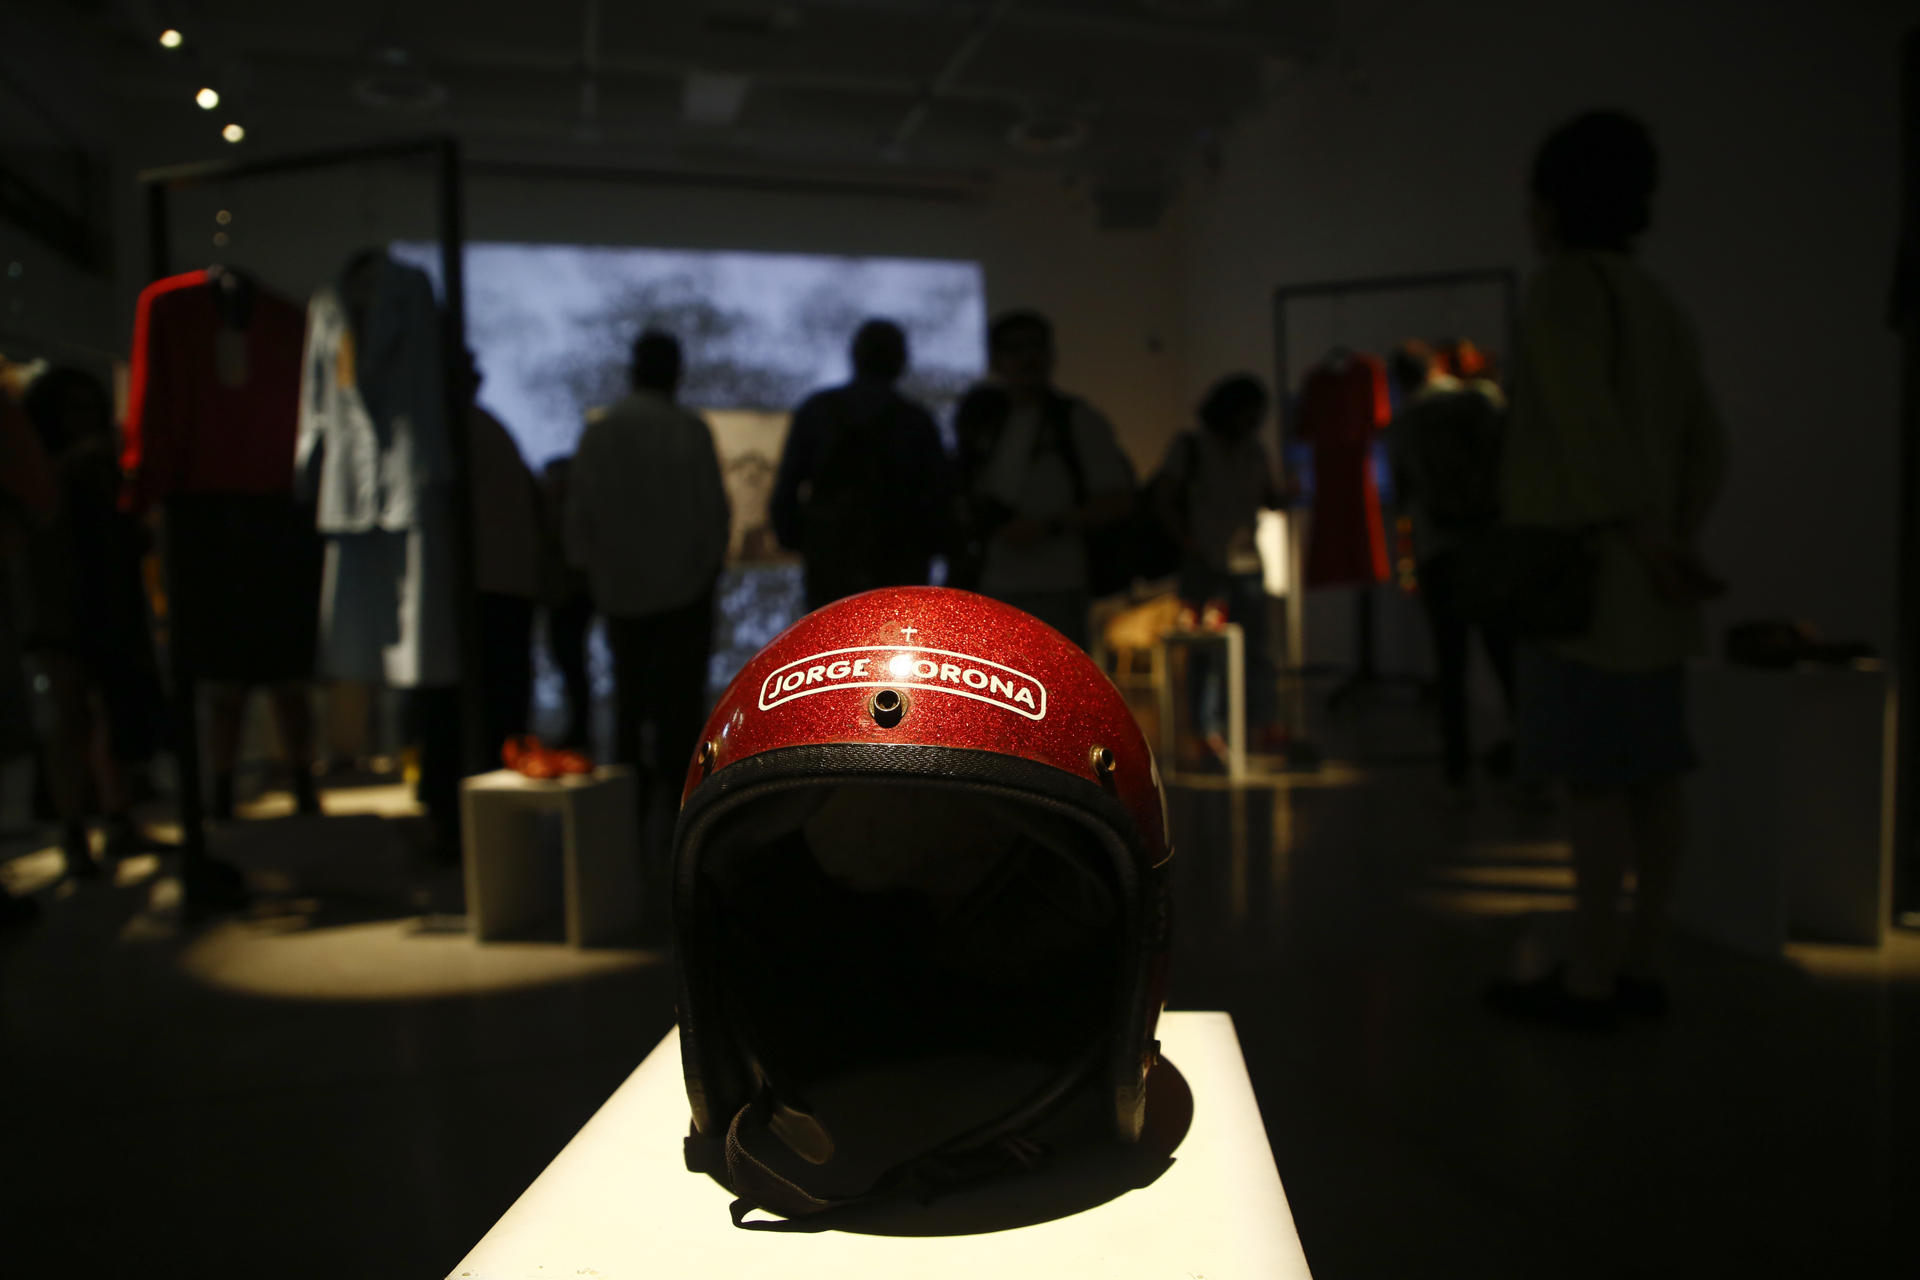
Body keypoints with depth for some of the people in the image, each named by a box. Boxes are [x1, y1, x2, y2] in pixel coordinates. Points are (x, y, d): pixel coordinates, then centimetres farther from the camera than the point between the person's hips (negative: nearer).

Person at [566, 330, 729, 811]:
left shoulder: (597, 432, 1)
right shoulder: (689, 430, -10)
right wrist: (712, 560, 6)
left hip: (619, 586, 3)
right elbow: (713, 506, -8)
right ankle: (676, 784, 4)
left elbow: (579, 509, 4)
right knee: (680, 692, 2)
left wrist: (591, 571, 16)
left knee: (629, 688, 13)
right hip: (683, 581, -3)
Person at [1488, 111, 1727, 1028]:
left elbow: (1590, 434, -17)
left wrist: (1649, 547, -12)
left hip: (1587, 575, -9)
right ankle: (1642, 963, 16)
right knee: (1648, 773, 9)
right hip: (1644, 591, 9)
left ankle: (1588, 979, 1)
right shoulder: (1657, 304, 18)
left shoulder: (1565, 286, -9)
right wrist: (1675, 542, 7)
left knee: (1592, 776, -6)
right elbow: (1705, 450, 15)